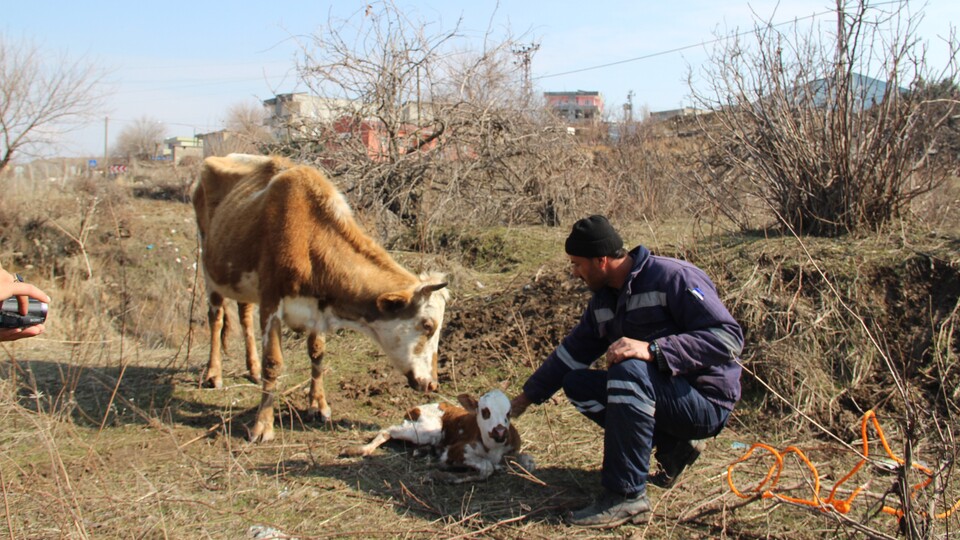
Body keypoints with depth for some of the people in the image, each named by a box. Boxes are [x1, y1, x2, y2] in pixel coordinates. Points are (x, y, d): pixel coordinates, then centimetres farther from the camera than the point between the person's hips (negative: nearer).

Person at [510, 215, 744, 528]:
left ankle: (626, 496, -26)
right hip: (659, 392, 9)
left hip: (706, 402, -9)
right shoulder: (605, 299, 7)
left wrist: (652, 349, -37)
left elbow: (728, 338, -28)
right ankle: (672, 446, 5)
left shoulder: (673, 277, -19)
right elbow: (572, 352, 16)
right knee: (577, 384, 2)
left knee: (629, 370, -33)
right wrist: (526, 398, 18)